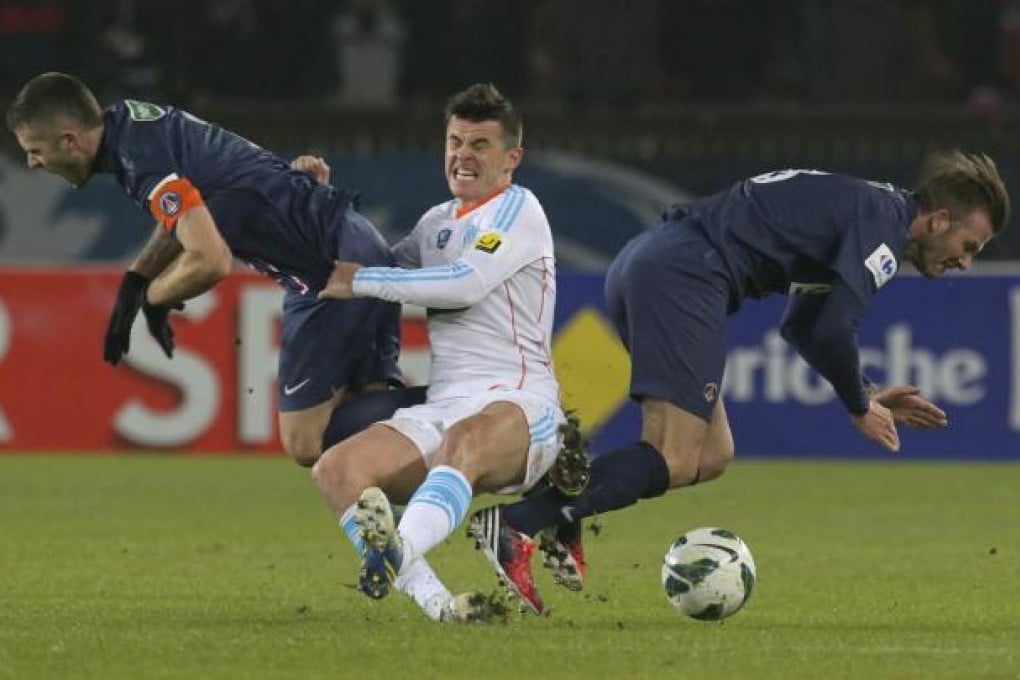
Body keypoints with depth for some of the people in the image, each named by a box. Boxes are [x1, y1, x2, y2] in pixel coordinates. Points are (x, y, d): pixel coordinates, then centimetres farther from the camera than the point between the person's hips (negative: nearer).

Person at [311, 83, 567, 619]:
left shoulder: (517, 208, 3)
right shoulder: (437, 221, 25)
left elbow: (466, 283, -12)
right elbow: (385, 264, 41)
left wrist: (361, 281, -6)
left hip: (518, 403, -7)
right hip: (441, 408, 7)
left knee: (463, 440, -43)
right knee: (334, 469, -21)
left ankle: (397, 554, -65)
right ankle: (433, 601, -39)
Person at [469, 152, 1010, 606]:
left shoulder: (858, 209, 26)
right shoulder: (885, 224, -4)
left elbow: (800, 327, 36)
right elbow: (832, 330, -14)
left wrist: (867, 395, 31)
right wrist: (859, 408, 4)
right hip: (683, 275, -10)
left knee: (712, 456, 10)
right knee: (674, 464, -15)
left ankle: (561, 512, -4)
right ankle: (516, 523, -26)